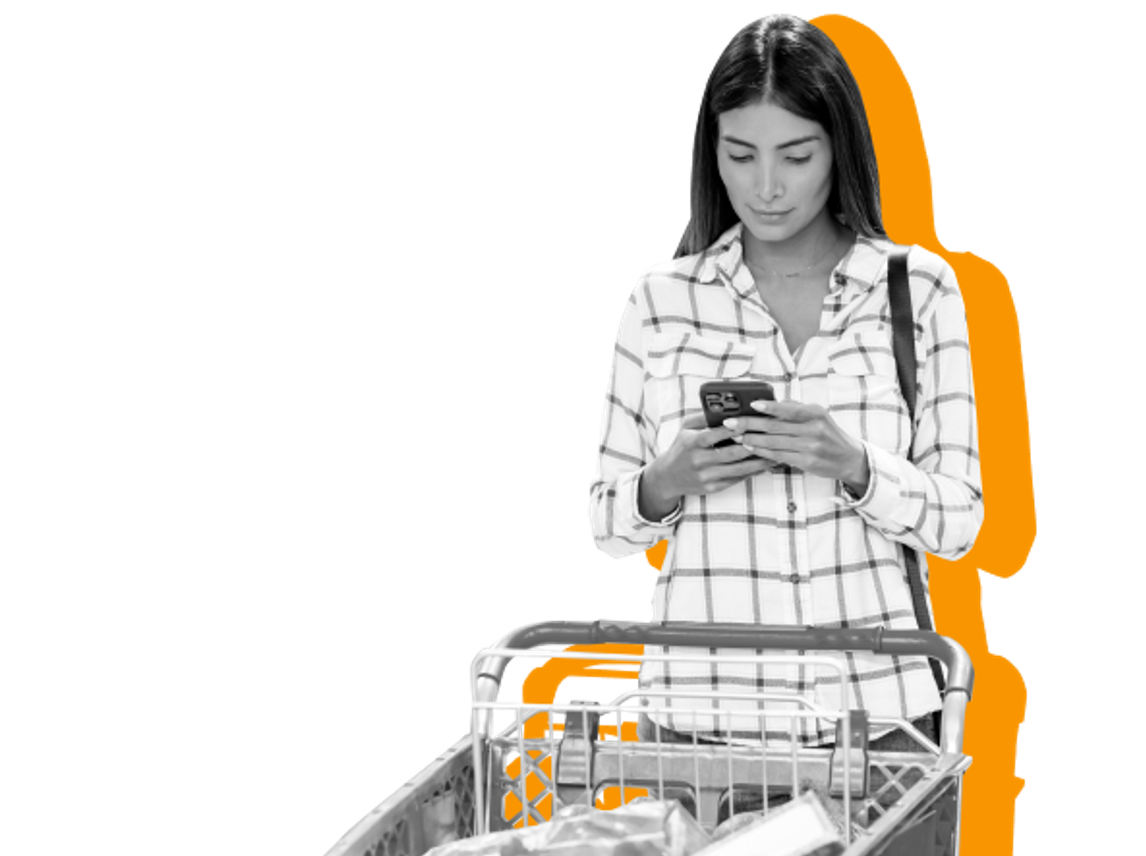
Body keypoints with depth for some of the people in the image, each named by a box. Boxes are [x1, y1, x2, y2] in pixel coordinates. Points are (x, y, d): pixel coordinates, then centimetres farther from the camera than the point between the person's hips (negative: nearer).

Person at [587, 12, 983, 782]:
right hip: (701, 711, 1)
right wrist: (669, 482, -14)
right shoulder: (663, 297, 3)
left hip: (873, 709, 0)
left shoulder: (919, 289, 1)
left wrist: (854, 468, -18)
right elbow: (608, 525, 7)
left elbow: (957, 521, -1)